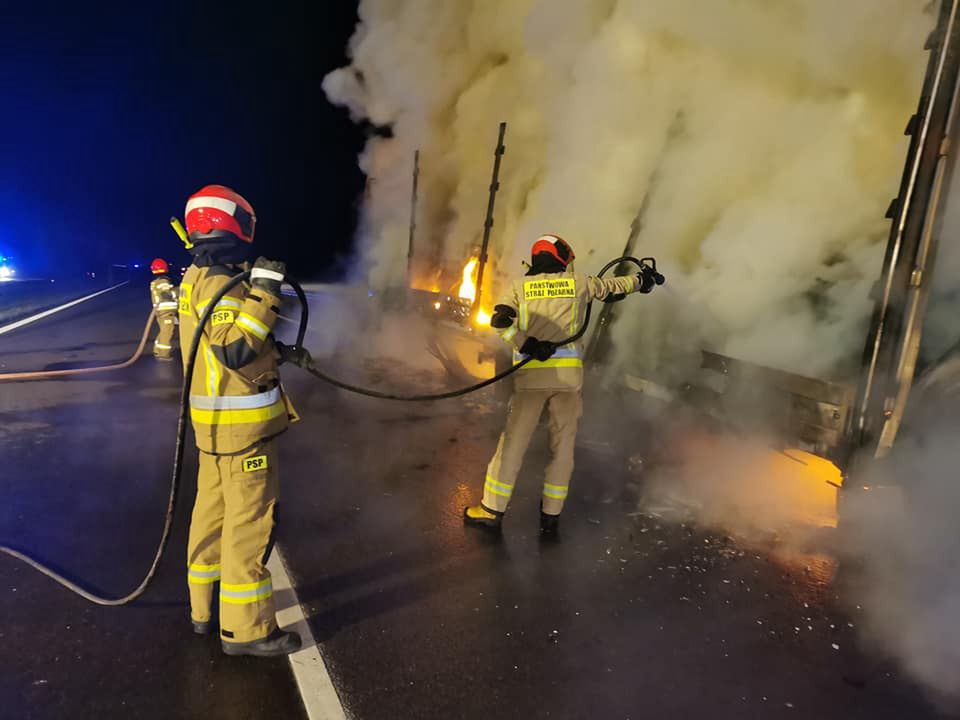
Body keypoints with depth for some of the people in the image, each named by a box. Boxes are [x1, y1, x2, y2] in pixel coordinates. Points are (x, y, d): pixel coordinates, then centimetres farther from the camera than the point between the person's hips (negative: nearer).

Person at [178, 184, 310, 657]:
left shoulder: (197, 277, 13)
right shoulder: (218, 281, -19)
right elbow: (234, 350, -30)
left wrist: (280, 352, 17)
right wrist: (264, 292, -27)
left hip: (215, 418, 10)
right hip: (239, 422, -10)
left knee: (213, 512, 18)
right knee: (249, 521, -2)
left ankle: (205, 608, 32)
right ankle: (245, 628, 9)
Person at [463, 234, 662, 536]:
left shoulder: (519, 286, 8)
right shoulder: (578, 282, 11)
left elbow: (500, 320, -9)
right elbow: (614, 287, 27)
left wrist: (527, 346, -11)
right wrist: (641, 279, 44)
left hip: (531, 374, 0)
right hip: (569, 374, 0)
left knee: (514, 440, 6)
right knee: (563, 444, 10)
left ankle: (492, 509, 12)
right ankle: (551, 516, 14)